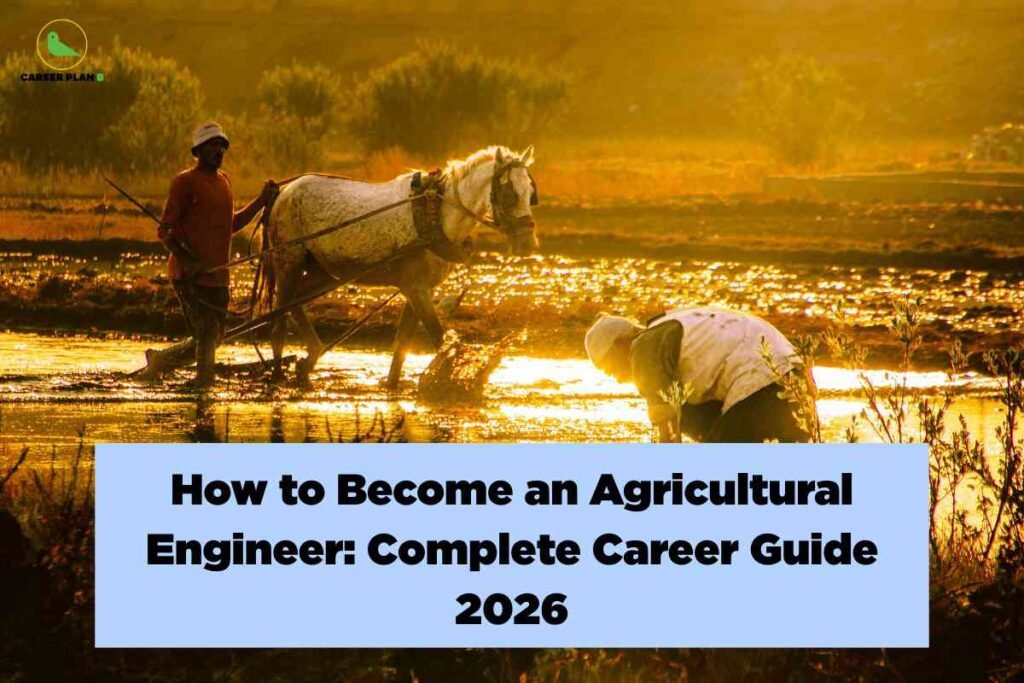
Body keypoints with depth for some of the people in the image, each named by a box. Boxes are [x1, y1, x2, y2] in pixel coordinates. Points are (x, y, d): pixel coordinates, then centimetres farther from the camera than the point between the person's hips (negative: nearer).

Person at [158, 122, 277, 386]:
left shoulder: (224, 180, 16)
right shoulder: (185, 181, -8)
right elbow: (165, 230, -10)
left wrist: (262, 200, 22)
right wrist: (187, 260, -23)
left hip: (217, 275, 8)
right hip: (190, 274, -8)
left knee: (214, 335, 11)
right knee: (206, 334, -11)